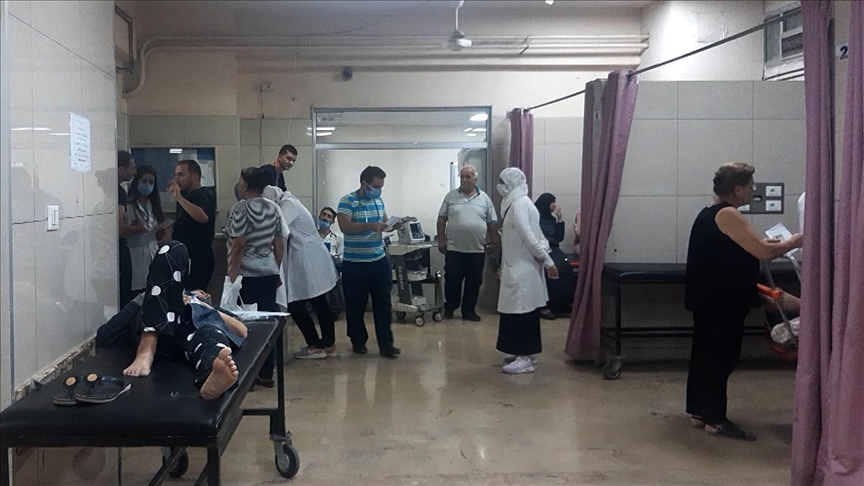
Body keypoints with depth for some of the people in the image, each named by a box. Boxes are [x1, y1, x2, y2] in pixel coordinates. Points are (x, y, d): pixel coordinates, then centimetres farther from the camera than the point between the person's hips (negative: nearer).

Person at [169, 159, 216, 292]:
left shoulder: (202, 195, -14)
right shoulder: (187, 195, 16)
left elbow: (203, 217, -36)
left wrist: (178, 197, -38)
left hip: (198, 259, -10)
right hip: (186, 256, 10)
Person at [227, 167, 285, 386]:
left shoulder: (240, 208, -9)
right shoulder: (273, 208, 9)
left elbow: (239, 245, -15)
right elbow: (279, 244, 11)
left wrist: (232, 276, -12)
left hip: (246, 275, -6)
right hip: (268, 273, 6)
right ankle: (267, 374, 13)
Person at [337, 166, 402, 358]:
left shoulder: (379, 201, 9)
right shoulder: (347, 201, -12)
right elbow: (345, 227, -23)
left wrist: (392, 225, -3)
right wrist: (370, 226, -33)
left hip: (380, 261, 5)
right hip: (355, 264, -5)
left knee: (383, 304, 5)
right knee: (356, 305, 6)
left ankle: (386, 343, 10)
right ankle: (358, 341, 21)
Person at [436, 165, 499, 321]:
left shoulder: (484, 198, 4)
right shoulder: (450, 196, 2)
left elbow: (492, 223, 7)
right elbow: (442, 219, 4)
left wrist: (494, 243, 4)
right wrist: (441, 240, -2)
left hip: (477, 250, 1)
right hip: (454, 249, -1)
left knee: (474, 282, 7)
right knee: (452, 280, 2)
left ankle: (469, 310, 18)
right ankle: (449, 307, 19)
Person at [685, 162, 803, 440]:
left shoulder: (709, 214, 15)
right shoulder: (727, 215, -17)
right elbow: (764, 253, -22)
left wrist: (764, 245, 15)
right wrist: (792, 242, -5)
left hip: (708, 298, 10)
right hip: (722, 301, -10)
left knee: (705, 353, 13)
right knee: (722, 356, -4)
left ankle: (698, 412, 19)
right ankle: (715, 420, 1)